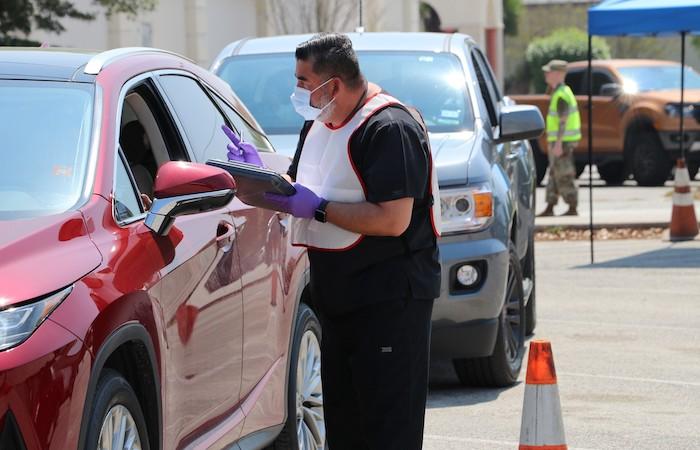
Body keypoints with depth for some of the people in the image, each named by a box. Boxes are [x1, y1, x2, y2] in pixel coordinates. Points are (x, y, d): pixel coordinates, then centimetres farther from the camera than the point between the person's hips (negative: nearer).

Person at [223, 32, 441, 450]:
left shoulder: (389, 127, -17)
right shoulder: (318, 124, 15)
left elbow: (393, 220, -24)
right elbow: (299, 191, 22)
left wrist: (317, 209, -19)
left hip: (390, 297, -10)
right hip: (340, 296, 10)